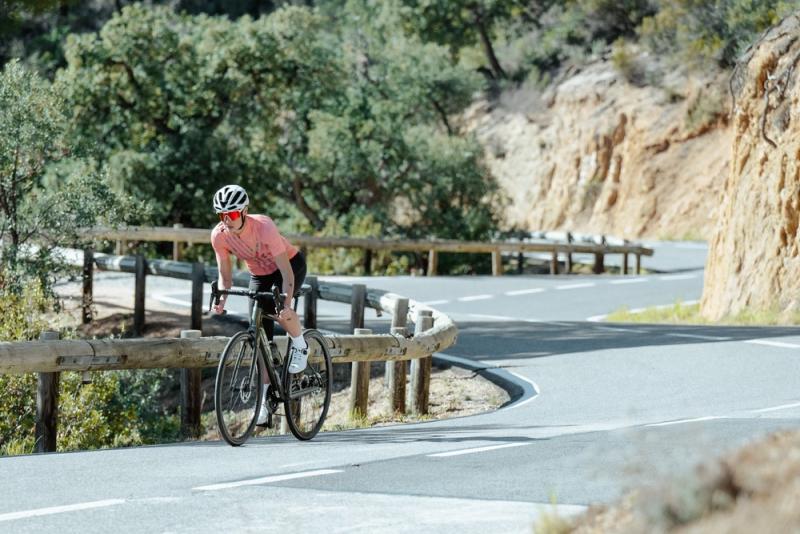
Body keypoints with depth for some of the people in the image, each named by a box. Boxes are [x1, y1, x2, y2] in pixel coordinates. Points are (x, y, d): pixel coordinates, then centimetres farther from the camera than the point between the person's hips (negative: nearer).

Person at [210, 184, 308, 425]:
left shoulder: (264, 227, -35)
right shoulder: (219, 236, -22)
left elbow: (286, 272, -35)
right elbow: (225, 276, -13)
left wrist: (287, 304, -47)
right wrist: (221, 299, -33)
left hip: (291, 264, -5)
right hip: (259, 274, 5)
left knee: (281, 310, -35)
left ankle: (300, 346, -3)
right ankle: (266, 399, 4)